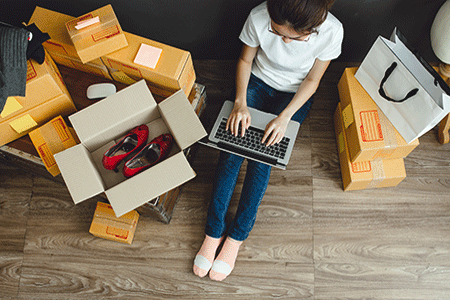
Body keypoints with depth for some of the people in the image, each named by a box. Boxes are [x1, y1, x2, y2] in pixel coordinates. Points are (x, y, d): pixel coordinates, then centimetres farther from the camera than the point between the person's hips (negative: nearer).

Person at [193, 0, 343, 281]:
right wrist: (240, 102, -20)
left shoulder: (331, 31, -26)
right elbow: (245, 60, -7)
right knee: (233, 147, -19)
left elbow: (312, 80, -12)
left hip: (295, 95, -1)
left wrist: (285, 116, -23)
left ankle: (237, 236, -7)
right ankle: (214, 231, -9)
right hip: (257, 82, 1)